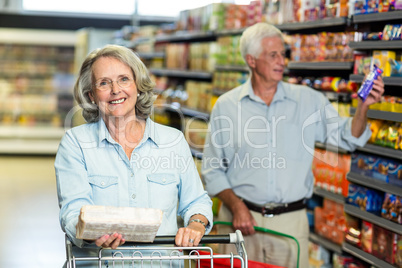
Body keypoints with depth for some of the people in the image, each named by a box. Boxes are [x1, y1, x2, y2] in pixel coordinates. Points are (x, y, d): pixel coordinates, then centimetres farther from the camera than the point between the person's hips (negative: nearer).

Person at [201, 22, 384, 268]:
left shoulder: (309, 100, 5)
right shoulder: (226, 106, 1)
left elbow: (346, 138, 0)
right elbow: (213, 169, 3)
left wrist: (364, 107, -17)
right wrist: (236, 207, -9)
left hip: (291, 221, 1)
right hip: (240, 219, -1)